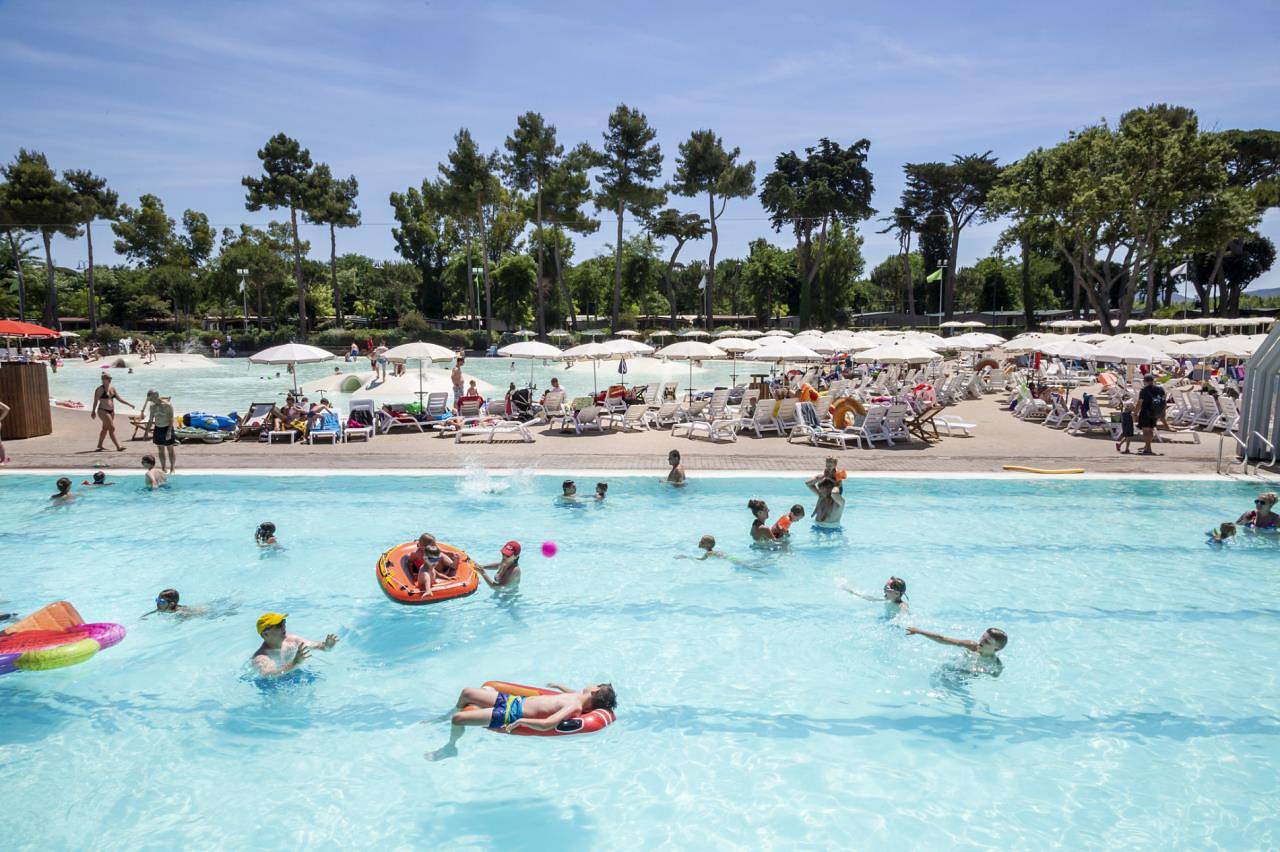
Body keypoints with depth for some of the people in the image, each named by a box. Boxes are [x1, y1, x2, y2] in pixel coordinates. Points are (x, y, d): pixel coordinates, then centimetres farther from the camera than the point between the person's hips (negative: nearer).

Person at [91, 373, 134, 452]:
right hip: (103, 411, -7)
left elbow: (119, 398, 15)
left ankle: (100, 445, 30)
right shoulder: (100, 389, -8)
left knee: (105, 428, 16)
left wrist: (129, 404, 9)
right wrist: (93, 411, -11)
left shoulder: (112, 389, 11)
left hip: (111, 411, 7)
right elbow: (96, 401, -9)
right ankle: (118, 447, -14)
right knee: (112, 428, -12)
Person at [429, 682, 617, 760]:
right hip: (514, 700, 9)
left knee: (458, 719, -11)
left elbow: (547, 724, -37)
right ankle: (448, 717, 48)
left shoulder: (574, 707, -26)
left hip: (510, 715, -9)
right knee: (466, 693, 18)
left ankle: (450, 747, 21)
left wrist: (520, 721, -31)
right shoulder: (578, 697, -1)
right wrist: (558, 685, 33)